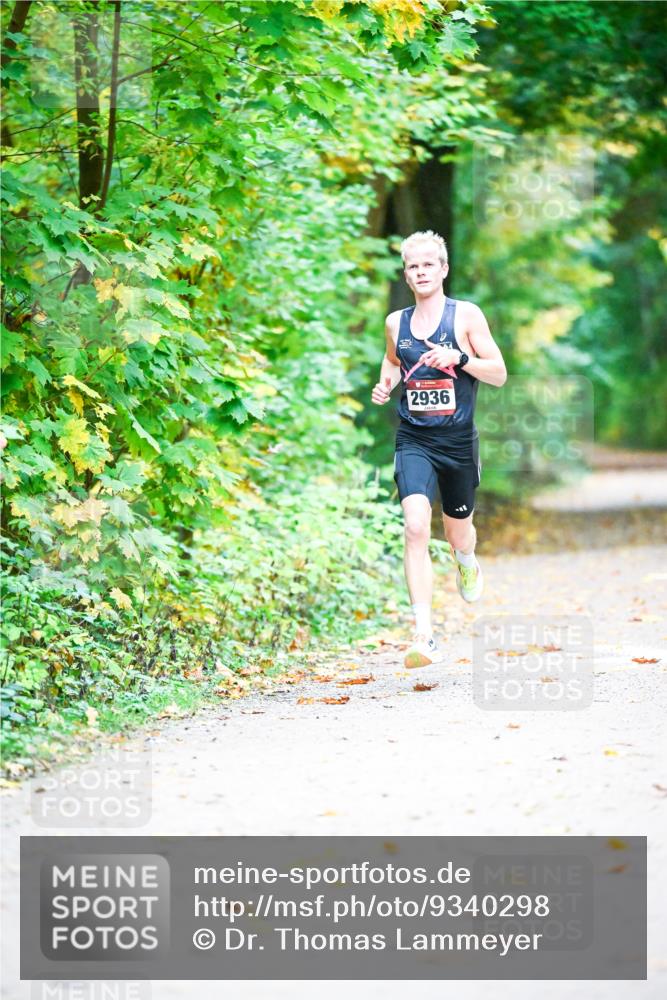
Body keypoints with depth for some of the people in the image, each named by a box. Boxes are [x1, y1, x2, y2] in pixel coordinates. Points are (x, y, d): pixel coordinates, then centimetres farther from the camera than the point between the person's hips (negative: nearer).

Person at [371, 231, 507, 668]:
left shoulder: (466, 315, -3)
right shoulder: (396, 322, 6)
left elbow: (499, 373, -4)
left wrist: (458, 357, -20)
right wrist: (386, 382, 5)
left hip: (458, 440, -1)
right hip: (413, 440, 1)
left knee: (458, 531, 17)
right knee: (416, 529, -20)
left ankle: (468, 562, 58)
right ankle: (424, 637, -24)